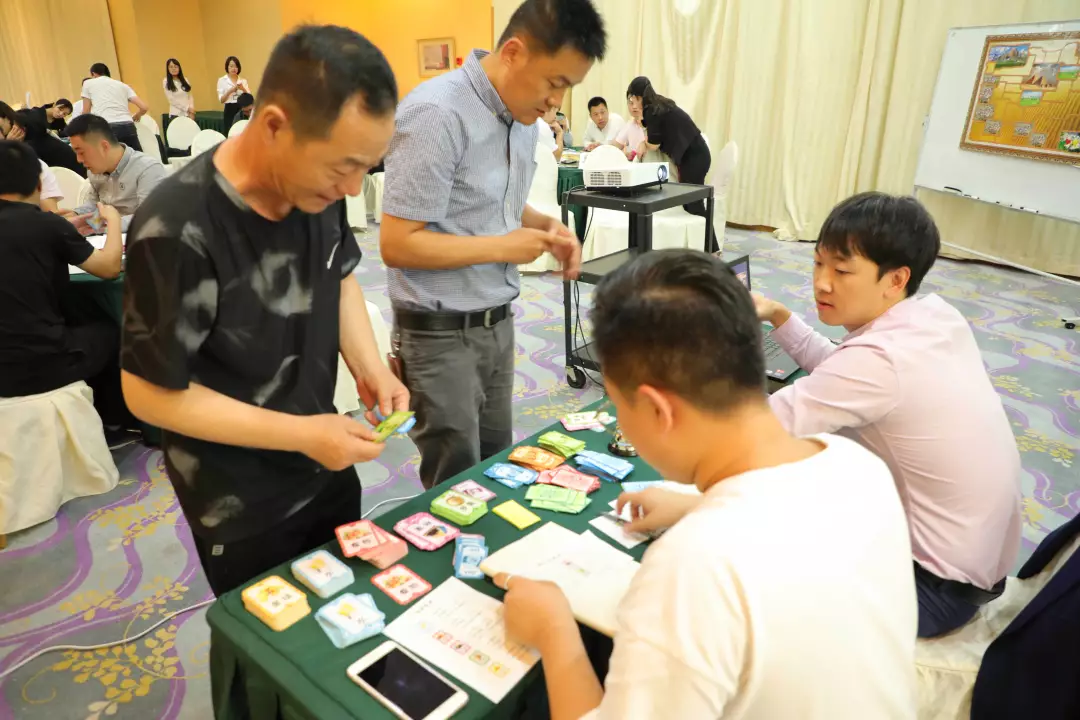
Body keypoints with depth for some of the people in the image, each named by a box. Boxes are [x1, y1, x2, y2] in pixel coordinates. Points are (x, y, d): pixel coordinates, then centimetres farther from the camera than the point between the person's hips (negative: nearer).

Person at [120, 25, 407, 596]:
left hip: (327, 471, 6)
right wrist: (301, 433, -25)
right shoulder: (178, 232, -30)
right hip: (242, 512, -5)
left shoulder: (316, 183, -12)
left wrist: (370, 367, -10)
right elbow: (151, 393, -21)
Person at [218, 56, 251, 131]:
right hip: (230, 110, -2)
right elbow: (221, 100, -3)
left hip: (242, 109, 2)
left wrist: (243, 89, -15)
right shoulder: (222, 80, 4)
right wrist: (230, 91, -17)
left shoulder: (243, 80, 11)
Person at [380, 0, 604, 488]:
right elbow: (396, 244, -22)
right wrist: (502, 248, -19)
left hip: (497, 321, 8)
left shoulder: (522, 116, 5)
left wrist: (547, 226, -2)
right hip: (441, 332, -8)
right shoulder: (437, 114, -21)